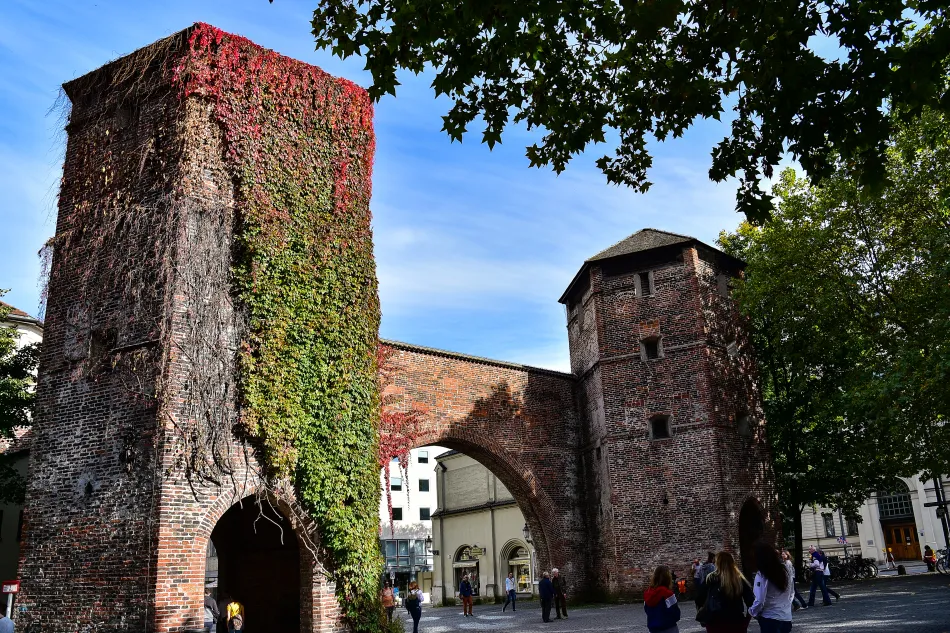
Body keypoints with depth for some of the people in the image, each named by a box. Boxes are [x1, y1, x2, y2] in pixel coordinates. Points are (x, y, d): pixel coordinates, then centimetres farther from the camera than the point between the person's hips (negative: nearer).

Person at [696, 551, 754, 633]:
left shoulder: (711, 579, -10)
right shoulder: (740, 579, -3)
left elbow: (699, 599, -6)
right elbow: (750, 600, -4)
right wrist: (747, 618, 6)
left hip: (715, 622, -2)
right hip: (736, 622, 2)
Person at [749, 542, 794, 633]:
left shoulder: (762, 575, -18)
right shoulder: (786, 568, 2)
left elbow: (759, 601, -20)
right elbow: (792, 592, 13)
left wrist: (752, 612, -2)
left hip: (770, 619, -7)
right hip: (786, 617, 7)